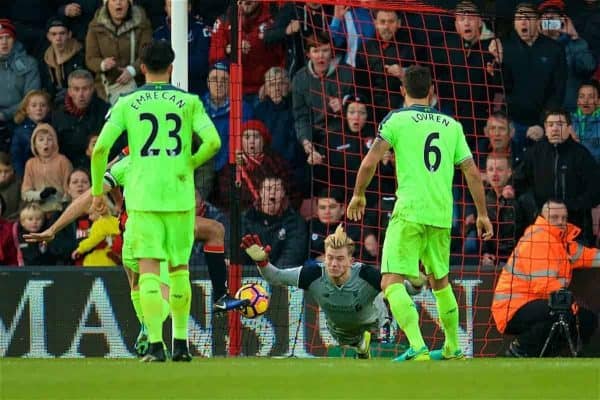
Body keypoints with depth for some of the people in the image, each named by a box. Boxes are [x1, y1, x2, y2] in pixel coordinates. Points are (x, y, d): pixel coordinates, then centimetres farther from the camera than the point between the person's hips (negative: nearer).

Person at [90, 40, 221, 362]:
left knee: (148, 268, -4)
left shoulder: (127, 103, 3)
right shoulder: (189, 102, 4)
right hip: (180, 196, 1)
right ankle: (180, 342, 17)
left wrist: (97, 190, 7)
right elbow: (212, 141, -8)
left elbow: (100, 148, -5)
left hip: (142, 196, -1)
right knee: (179, 268, 14)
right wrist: (190, 164, 11)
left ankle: (155, 344, -16)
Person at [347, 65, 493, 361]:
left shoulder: (397, 119, 1)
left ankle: (417, 347, -28)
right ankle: (452, 349, 34)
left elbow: (370, 162, -7)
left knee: (392, 282, -10)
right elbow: (472, 173, 12)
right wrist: (482, 214, 20)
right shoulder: (451, 125, 13)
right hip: (442, 215, 5)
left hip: (409, 212, -5)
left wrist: (358, 195, 9)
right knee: (440, 281, 24)